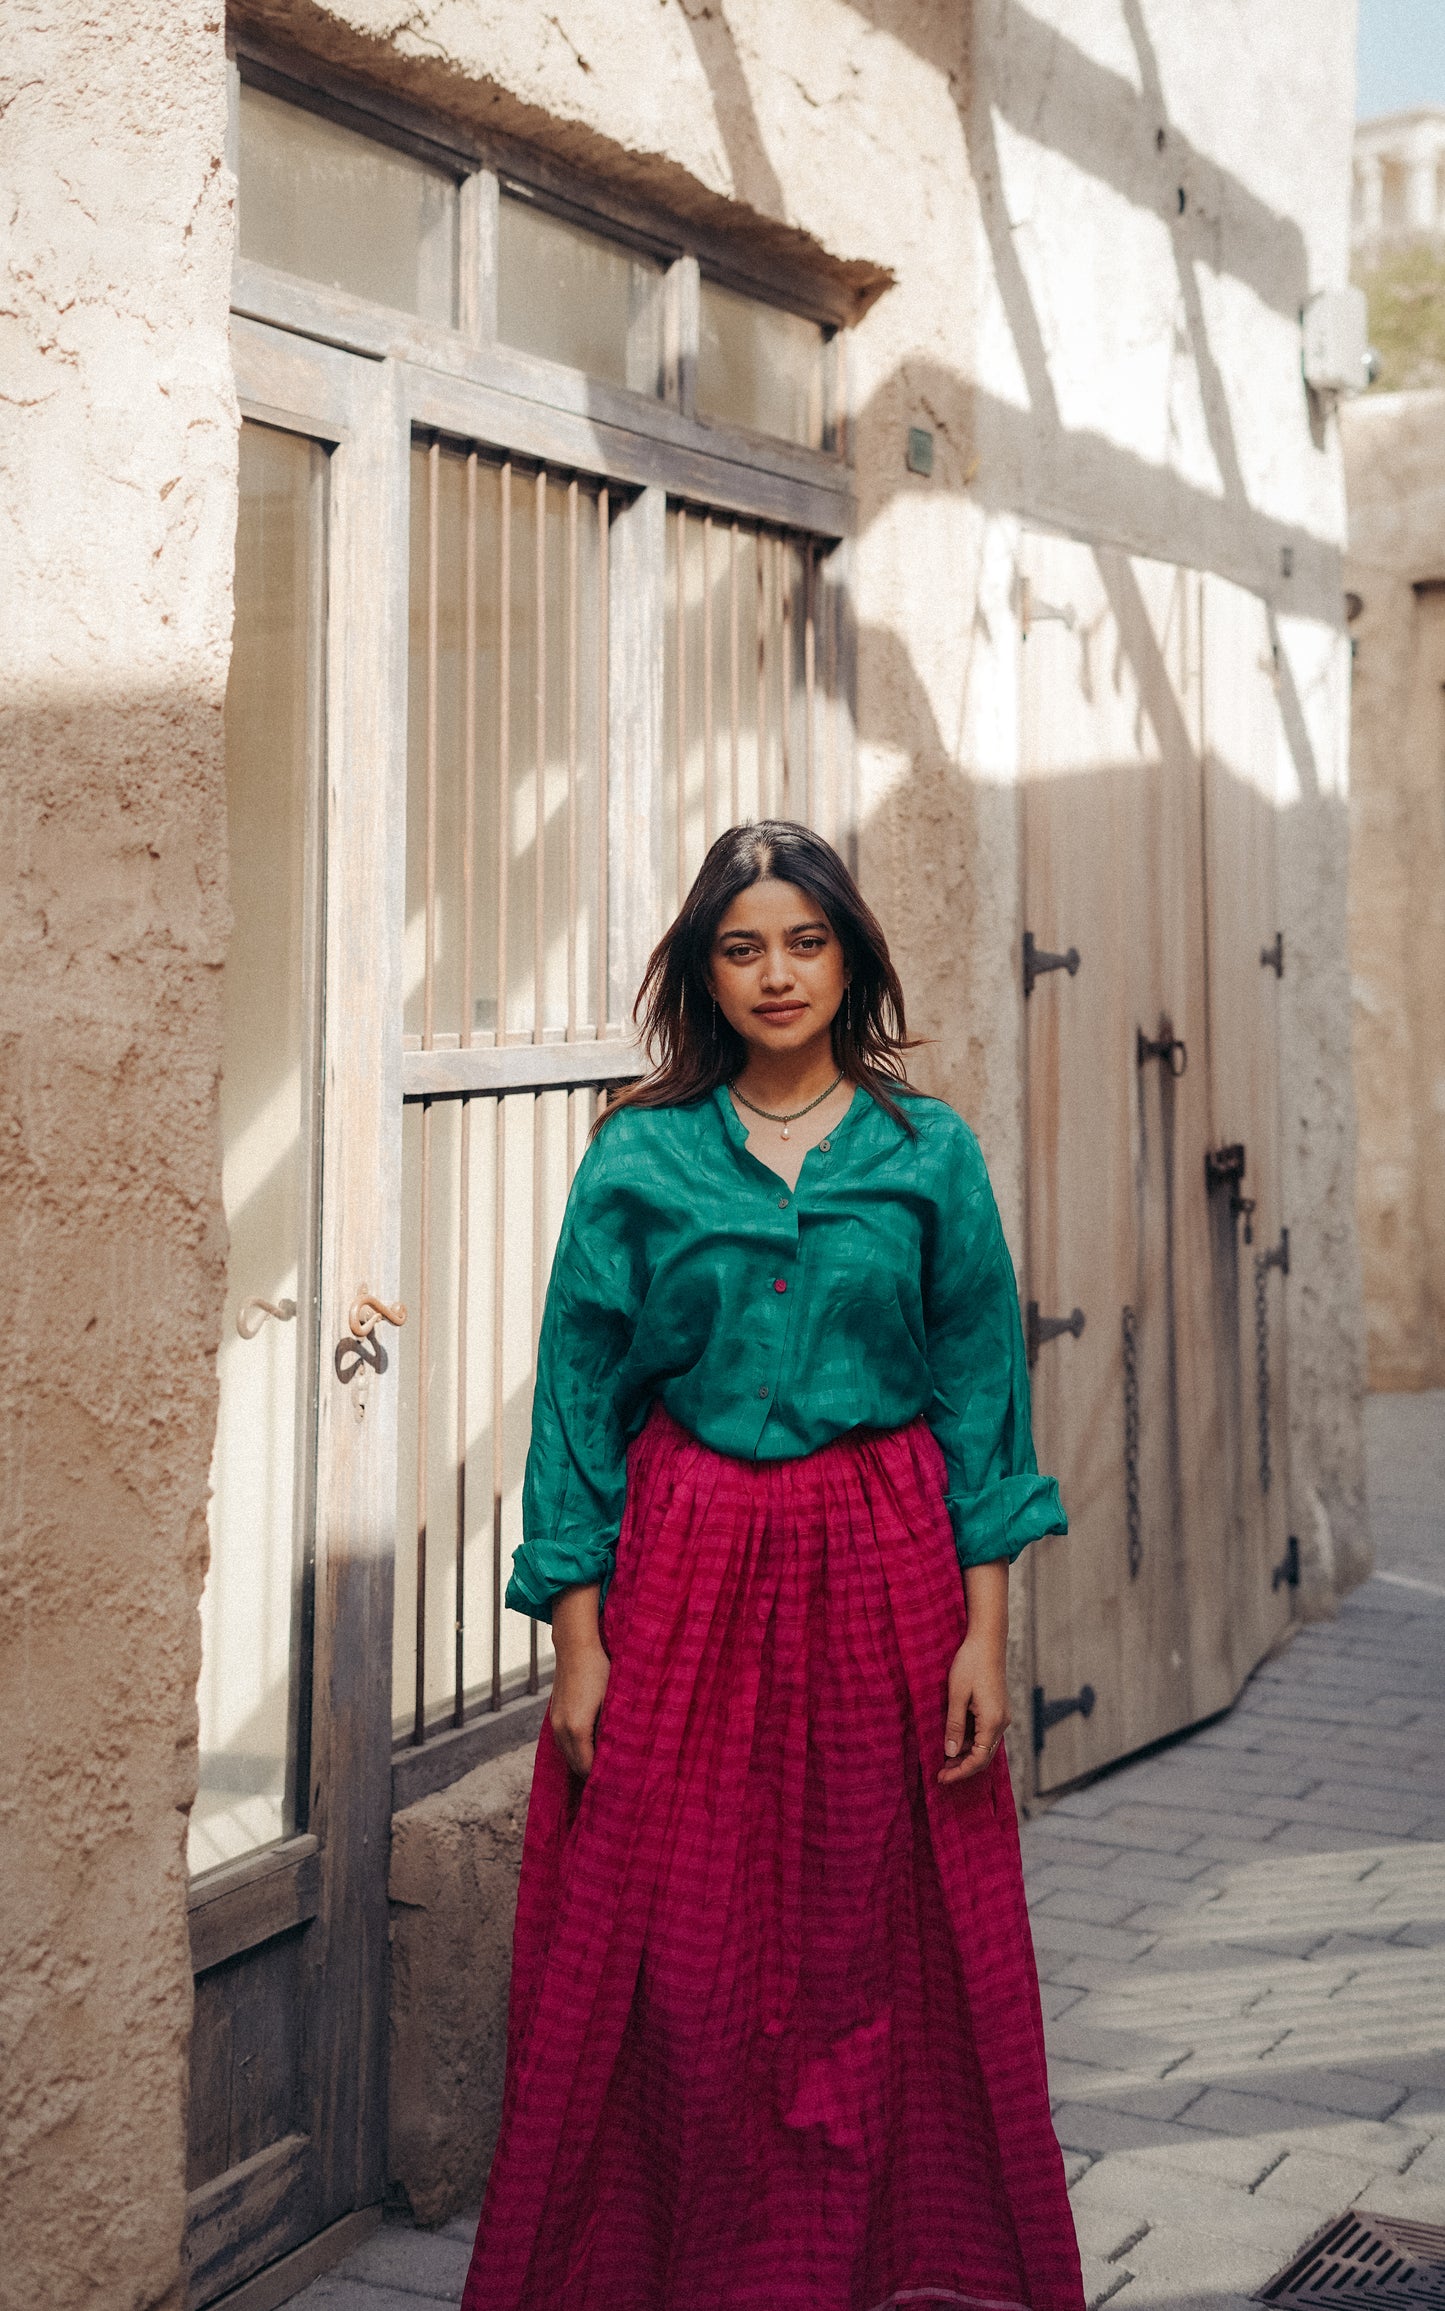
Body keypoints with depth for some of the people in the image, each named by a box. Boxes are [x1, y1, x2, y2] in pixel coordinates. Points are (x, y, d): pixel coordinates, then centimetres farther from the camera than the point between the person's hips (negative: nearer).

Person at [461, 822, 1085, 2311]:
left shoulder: (929, 1151, 4)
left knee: (880, 1947, 7)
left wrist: (984, 1633, -2)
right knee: (674, 1961, 3)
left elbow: (982, 1391, 4)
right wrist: (578, 1640, -5)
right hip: (685, 1572, 0)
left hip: (881, 1571, 1)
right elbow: (581, 1398, 2)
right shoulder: (639, 1158, 2)